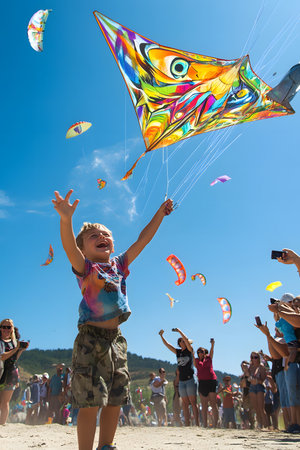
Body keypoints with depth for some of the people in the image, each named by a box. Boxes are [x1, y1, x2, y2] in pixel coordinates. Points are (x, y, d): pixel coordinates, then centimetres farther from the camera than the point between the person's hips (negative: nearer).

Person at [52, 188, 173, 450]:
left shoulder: (119, 265, 12)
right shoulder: (85, 268, -3)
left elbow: (143, 239, 13)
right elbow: (70, 246, -23)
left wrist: (161, 213, 10)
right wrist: (66, 219, -41)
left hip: (116, 338, 6)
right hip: (91, 338, -6)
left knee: (115, 401, 11)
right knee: (91, 403, -5)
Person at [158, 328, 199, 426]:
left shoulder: (189, 350, 1)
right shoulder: (178, 352, 13)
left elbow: (187, 340, -16)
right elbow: (167, 345, 12)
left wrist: (179, 331, -16)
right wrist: (161, 336, 3)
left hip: (190, 379, -5)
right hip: (181, 381, 5)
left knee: (193, 402, -8)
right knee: (185, 404, 5)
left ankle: (197, 424, -8)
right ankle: (187, 424, 8)